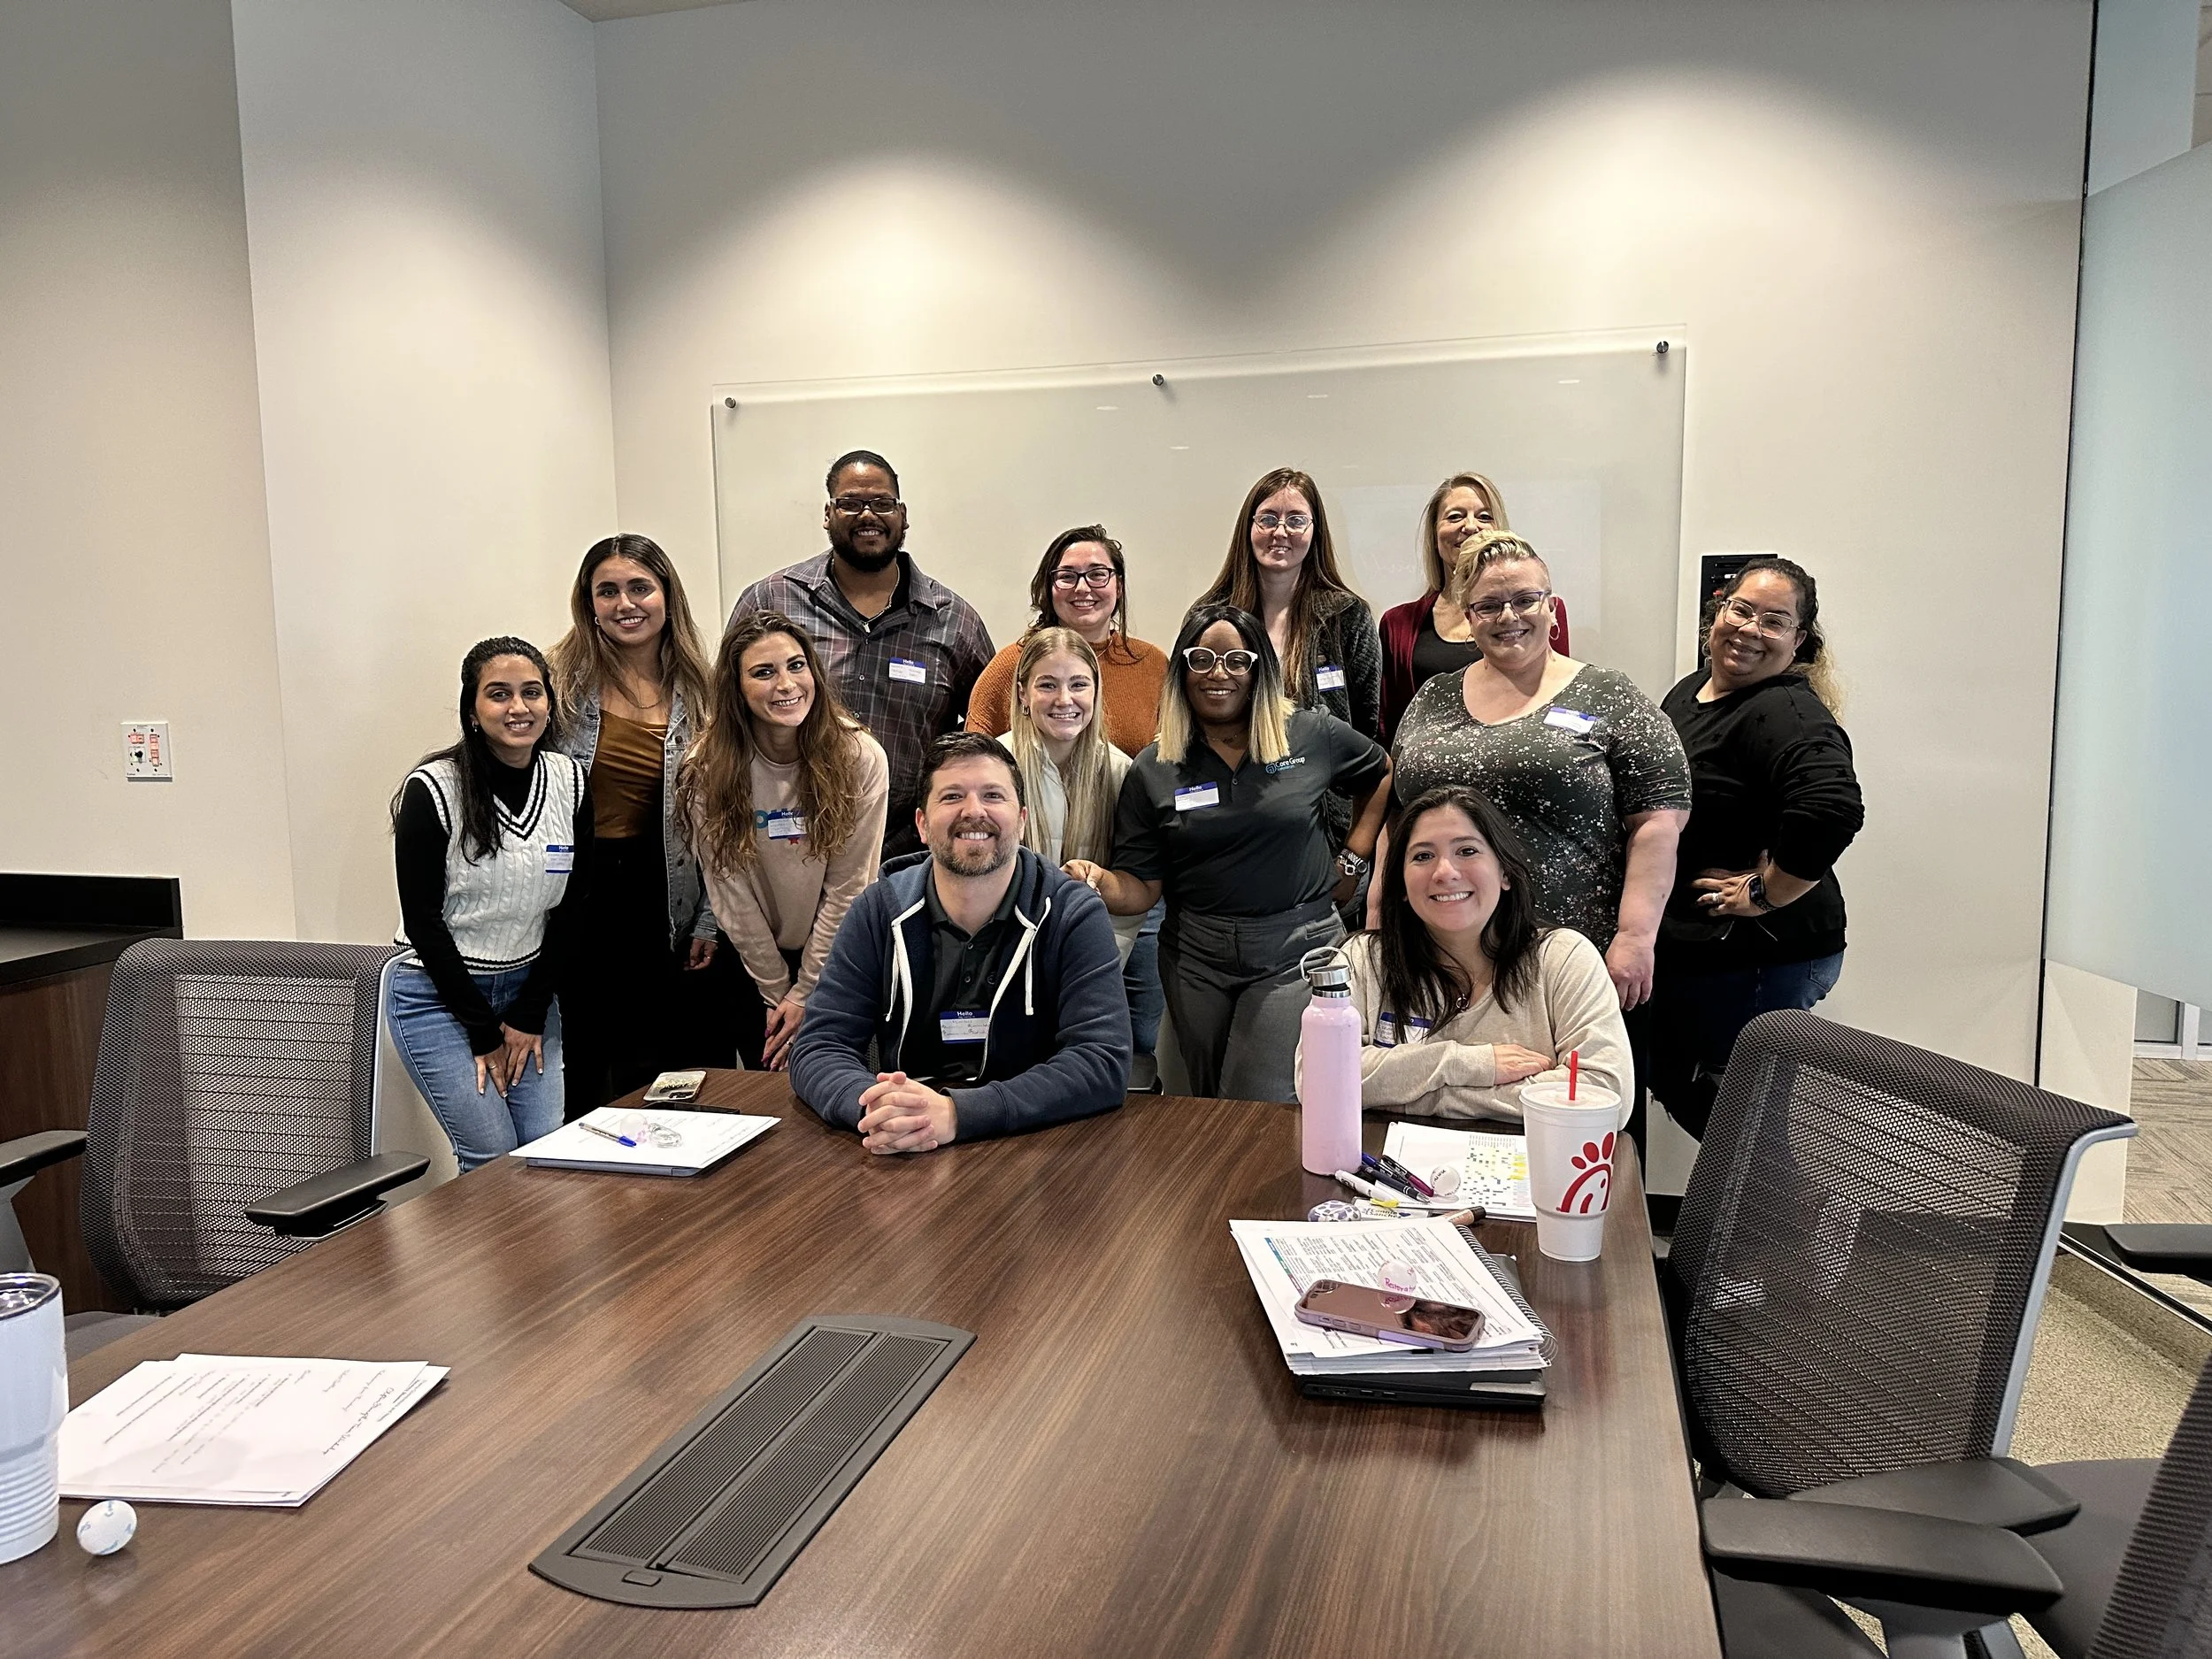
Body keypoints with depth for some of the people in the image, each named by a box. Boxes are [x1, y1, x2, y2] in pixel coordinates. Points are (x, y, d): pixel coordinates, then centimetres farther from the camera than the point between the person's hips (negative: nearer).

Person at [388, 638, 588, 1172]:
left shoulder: (570, 782, -2)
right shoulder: (433, 789, -15)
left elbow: (570, 908, 3)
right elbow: (423, 921, -12)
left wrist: (530, 1014, -3)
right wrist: (483, 1032, -10)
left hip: (529, 987, 4)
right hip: (437, 994, -4)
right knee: (494, 1156, -6)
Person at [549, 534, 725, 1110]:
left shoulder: (697, 693, 4)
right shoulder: (564, 679, -2)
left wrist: (708, 920, 3)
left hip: (661, 901, 2)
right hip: (574, 894, -1)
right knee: (580, 1070, 8)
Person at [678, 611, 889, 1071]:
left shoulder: (861, 759, -18)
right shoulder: (707, 772, -15)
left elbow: (848, 889, -14)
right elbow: (731, 894, -10)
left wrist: (805, 995, -12)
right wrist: (779, 993, -9)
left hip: (835, 958, -1)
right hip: (752, 964, 1)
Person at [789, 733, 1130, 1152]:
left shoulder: (1075, 915, -6)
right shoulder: (877, 912, 1)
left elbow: (1103, 1062, -16)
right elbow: (817, 1048, -2)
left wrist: (958, 1112, -29)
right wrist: (874, 1108, -26)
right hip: (903, 1160, 2)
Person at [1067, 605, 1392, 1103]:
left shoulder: (1313, 735, 0)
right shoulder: (1152, 771, 1)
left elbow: (1382, 775, 17)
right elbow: (1140, 888, -3)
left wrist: (1353, 859, 10)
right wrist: (1097, 879, -24)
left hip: (1296, 951, -2)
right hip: (1197, 955, 2)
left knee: (1263, 1108, -10)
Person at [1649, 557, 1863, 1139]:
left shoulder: (1788, 713, -20)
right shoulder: (1690, 690, 9)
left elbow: (1833, 809, -38)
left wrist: (1766, 893, -24)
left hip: (1760, 958, -10)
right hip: (1687, 944, 10)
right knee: (1675, 1086, 20)